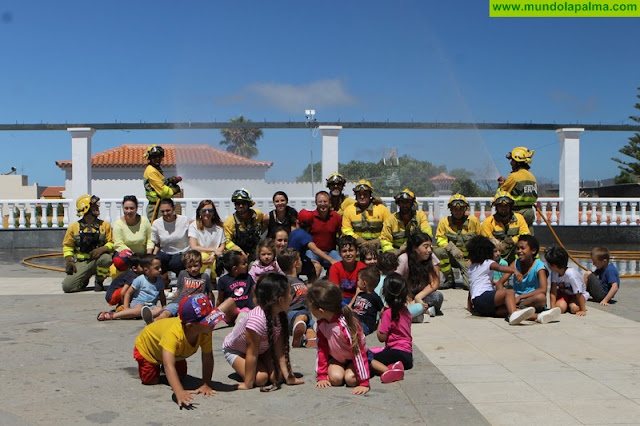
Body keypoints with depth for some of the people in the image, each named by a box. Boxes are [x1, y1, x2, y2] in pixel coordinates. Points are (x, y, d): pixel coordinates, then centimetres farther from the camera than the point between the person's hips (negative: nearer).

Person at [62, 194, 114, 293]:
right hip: (81, 263, 0)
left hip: (98, 259, 0)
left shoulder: (105, 225, 5)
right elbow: (67, 245, 11)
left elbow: (111, 243, 1)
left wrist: (102, 249, -20)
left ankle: (99, 282, -7)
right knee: (67, 286, -20)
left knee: (106, 258, -38)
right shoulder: (74, 227, 6)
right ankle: (84, 280, 16)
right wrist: (69, 261, -6)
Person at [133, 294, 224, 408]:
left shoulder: (205, 332, -34)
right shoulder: (173, 334, -50)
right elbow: (169, 365, -58)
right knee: (151, 381, -4)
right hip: (146, 347, -5)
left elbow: (208, 358, -26)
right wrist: (179, 392, -70)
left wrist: (206, 385, -36)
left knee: (181, 376, 12)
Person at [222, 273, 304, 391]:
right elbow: (252, 353, -34)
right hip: (234, 350, -6)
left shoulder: (280, 316, -18)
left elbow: (279, 350, -16)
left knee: (277, 375, -15)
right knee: (260, 378, -24)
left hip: (262, 349, 6)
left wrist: (288, 376, -19)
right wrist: (248, 384, -28)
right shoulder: (257, 319, -41)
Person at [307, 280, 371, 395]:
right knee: (335, 378, -23)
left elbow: (358, 352, -33)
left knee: (350, 379, -27)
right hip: (337, 357, 4)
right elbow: (321, 349, -6)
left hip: (353, 358, -4)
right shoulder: (322, 323, -15)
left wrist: (364, 383, -32)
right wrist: (321, 376, -6)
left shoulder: (345, 325, -36)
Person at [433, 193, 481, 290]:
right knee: (438, 251, -31)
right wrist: (452, 248, -24)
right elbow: (440, 239, -6)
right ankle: (449, 280, -13)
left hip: (468, 258, -1)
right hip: (452, 257, 1)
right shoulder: (444, 222, -2)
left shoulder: (474, 221, -1)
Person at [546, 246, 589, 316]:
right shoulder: (554, 272, -20)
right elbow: (553, 290, -19)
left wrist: (583, 310, -26)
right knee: (560, 308, -26)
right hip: (563, 293, 3)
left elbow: (578, 293, -30)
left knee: (574, 308, -31)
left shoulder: (571, 274, -36)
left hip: (576, 294, -3)